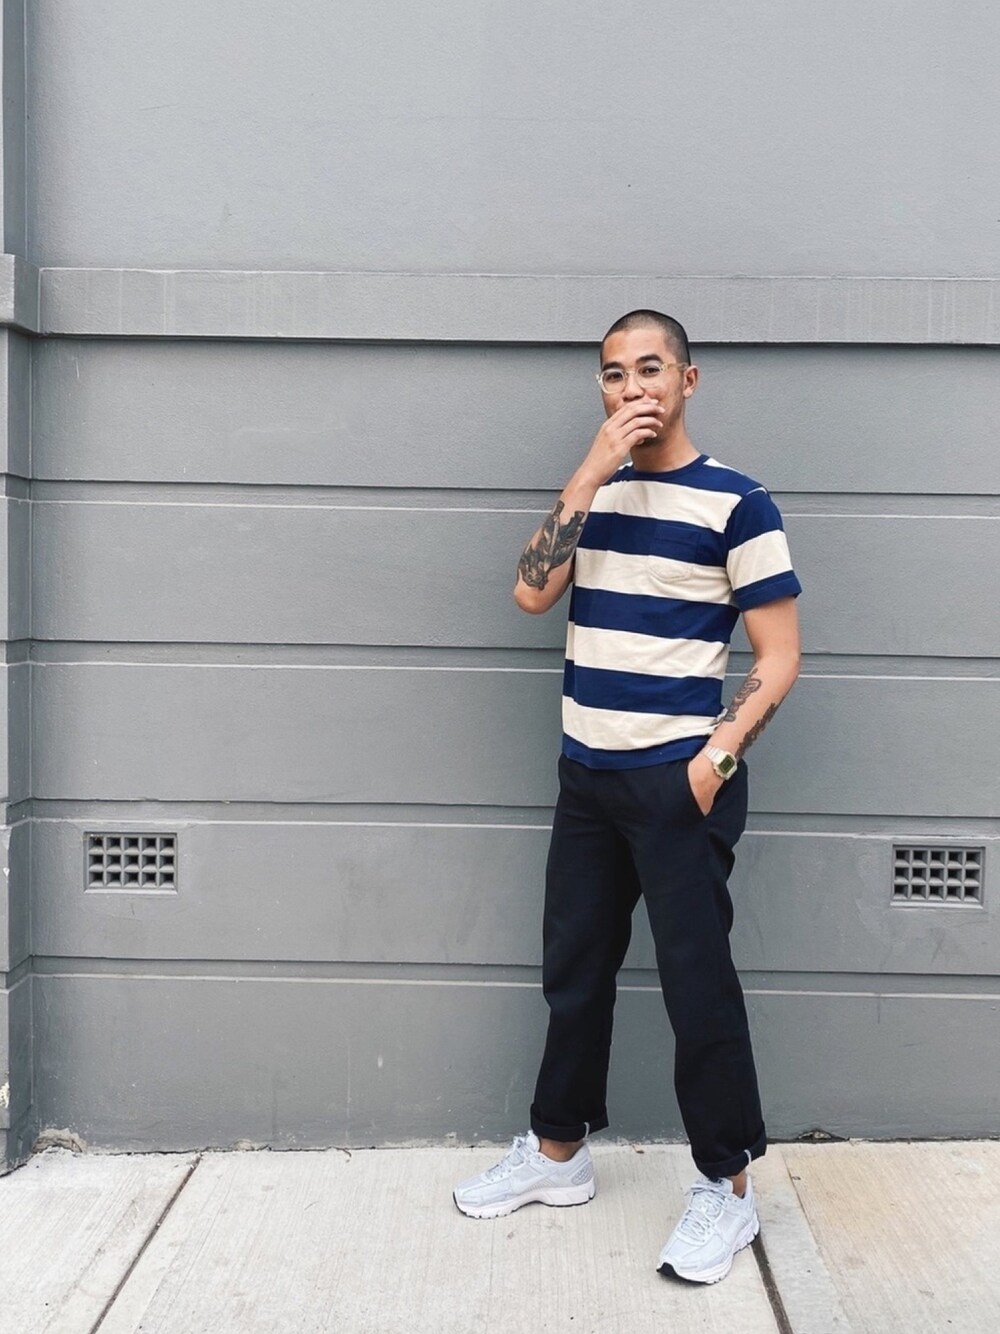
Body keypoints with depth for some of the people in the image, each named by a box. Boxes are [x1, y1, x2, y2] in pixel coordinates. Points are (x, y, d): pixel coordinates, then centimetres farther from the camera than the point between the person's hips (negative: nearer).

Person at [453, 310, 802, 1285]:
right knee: (573, 969, 14)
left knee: (696, 979, 0)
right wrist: (592, 470, -13)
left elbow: (779, 657, -7)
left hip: (678, 779, -5)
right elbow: (531, 592, -8)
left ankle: (727, 1187, 16)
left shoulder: (735, 502, -6)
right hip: (585, 772, 6)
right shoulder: (591, 490, 10)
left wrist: (717, 755, -17)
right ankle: (558, 1152, 30)